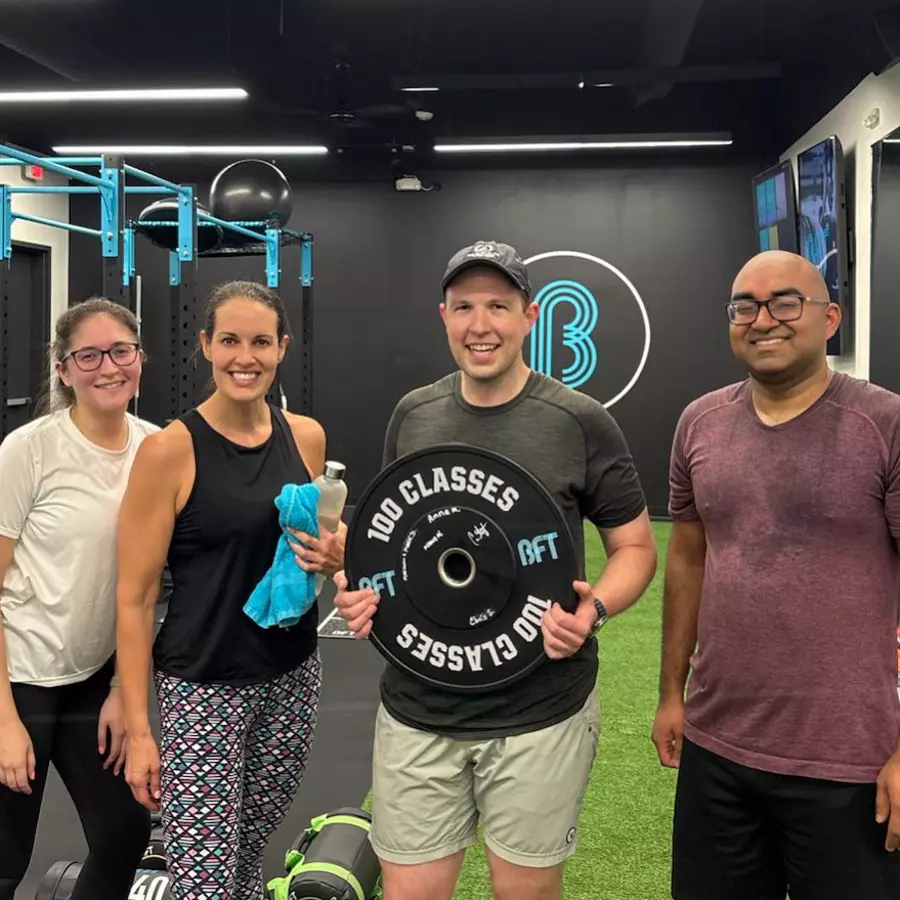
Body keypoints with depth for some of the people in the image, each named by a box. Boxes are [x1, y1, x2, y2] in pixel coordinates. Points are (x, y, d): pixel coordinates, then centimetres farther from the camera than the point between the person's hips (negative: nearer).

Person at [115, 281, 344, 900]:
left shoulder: (306, 437, 2)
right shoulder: (170, 450, -13)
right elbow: (135, 599, -10)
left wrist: (333, 557, -5)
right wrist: (138, 729, -10)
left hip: (293, 678, 5)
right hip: (202, 688, -4)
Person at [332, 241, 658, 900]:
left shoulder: (580, 422, -8)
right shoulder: (413, 415, 4)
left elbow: (636, 547, 0)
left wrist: (595, 608, -19)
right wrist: (358, 583, -4)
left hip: (540, 716, -3)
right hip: (416, 712, 3)